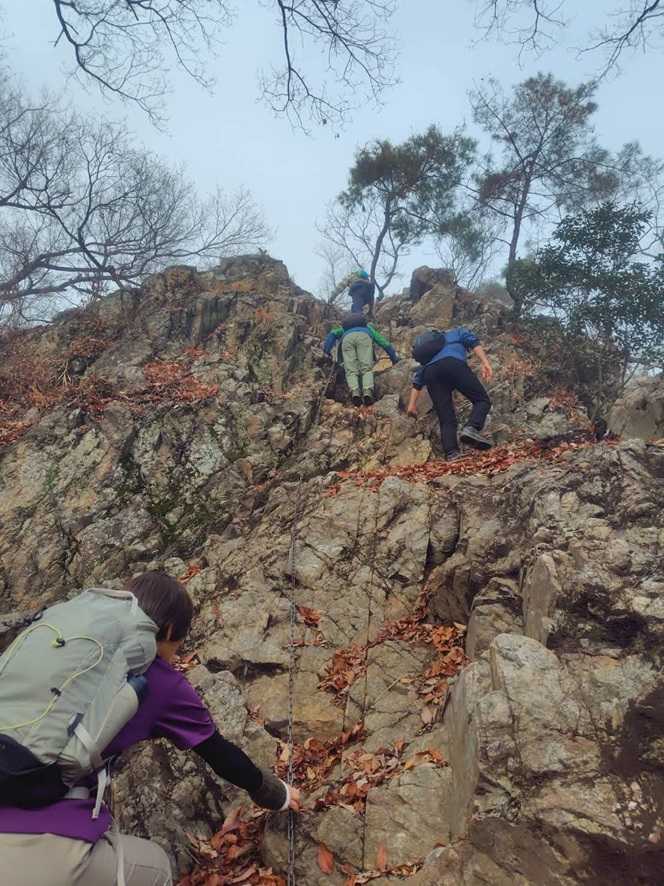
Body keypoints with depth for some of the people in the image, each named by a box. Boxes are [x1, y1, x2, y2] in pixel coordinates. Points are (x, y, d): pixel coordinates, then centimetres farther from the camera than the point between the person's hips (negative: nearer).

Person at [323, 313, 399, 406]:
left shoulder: (345, 329, 46)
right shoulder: (368, 327, 44)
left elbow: (333, 333, 26)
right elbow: (384, 342, 37)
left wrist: (327, 350, 18)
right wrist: (394, 358, 43)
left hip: (347, 338, 1)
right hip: (364, 336, -1)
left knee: (351, 370, -9)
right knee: (366, 368, -11)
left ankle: (354, 392, -36)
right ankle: (367, 391, -37)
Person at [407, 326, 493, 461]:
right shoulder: (458, 332, 36)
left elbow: (417, 380, 32)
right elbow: (473, 342, 12)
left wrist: (412, 404, 28)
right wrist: (485, 362, -1)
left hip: (430, 372, 4)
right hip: (454, 364, -4)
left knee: (446, 419, 4)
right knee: (482, 399, 1)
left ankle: (451, 454, -12)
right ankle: (472, 428, -24)